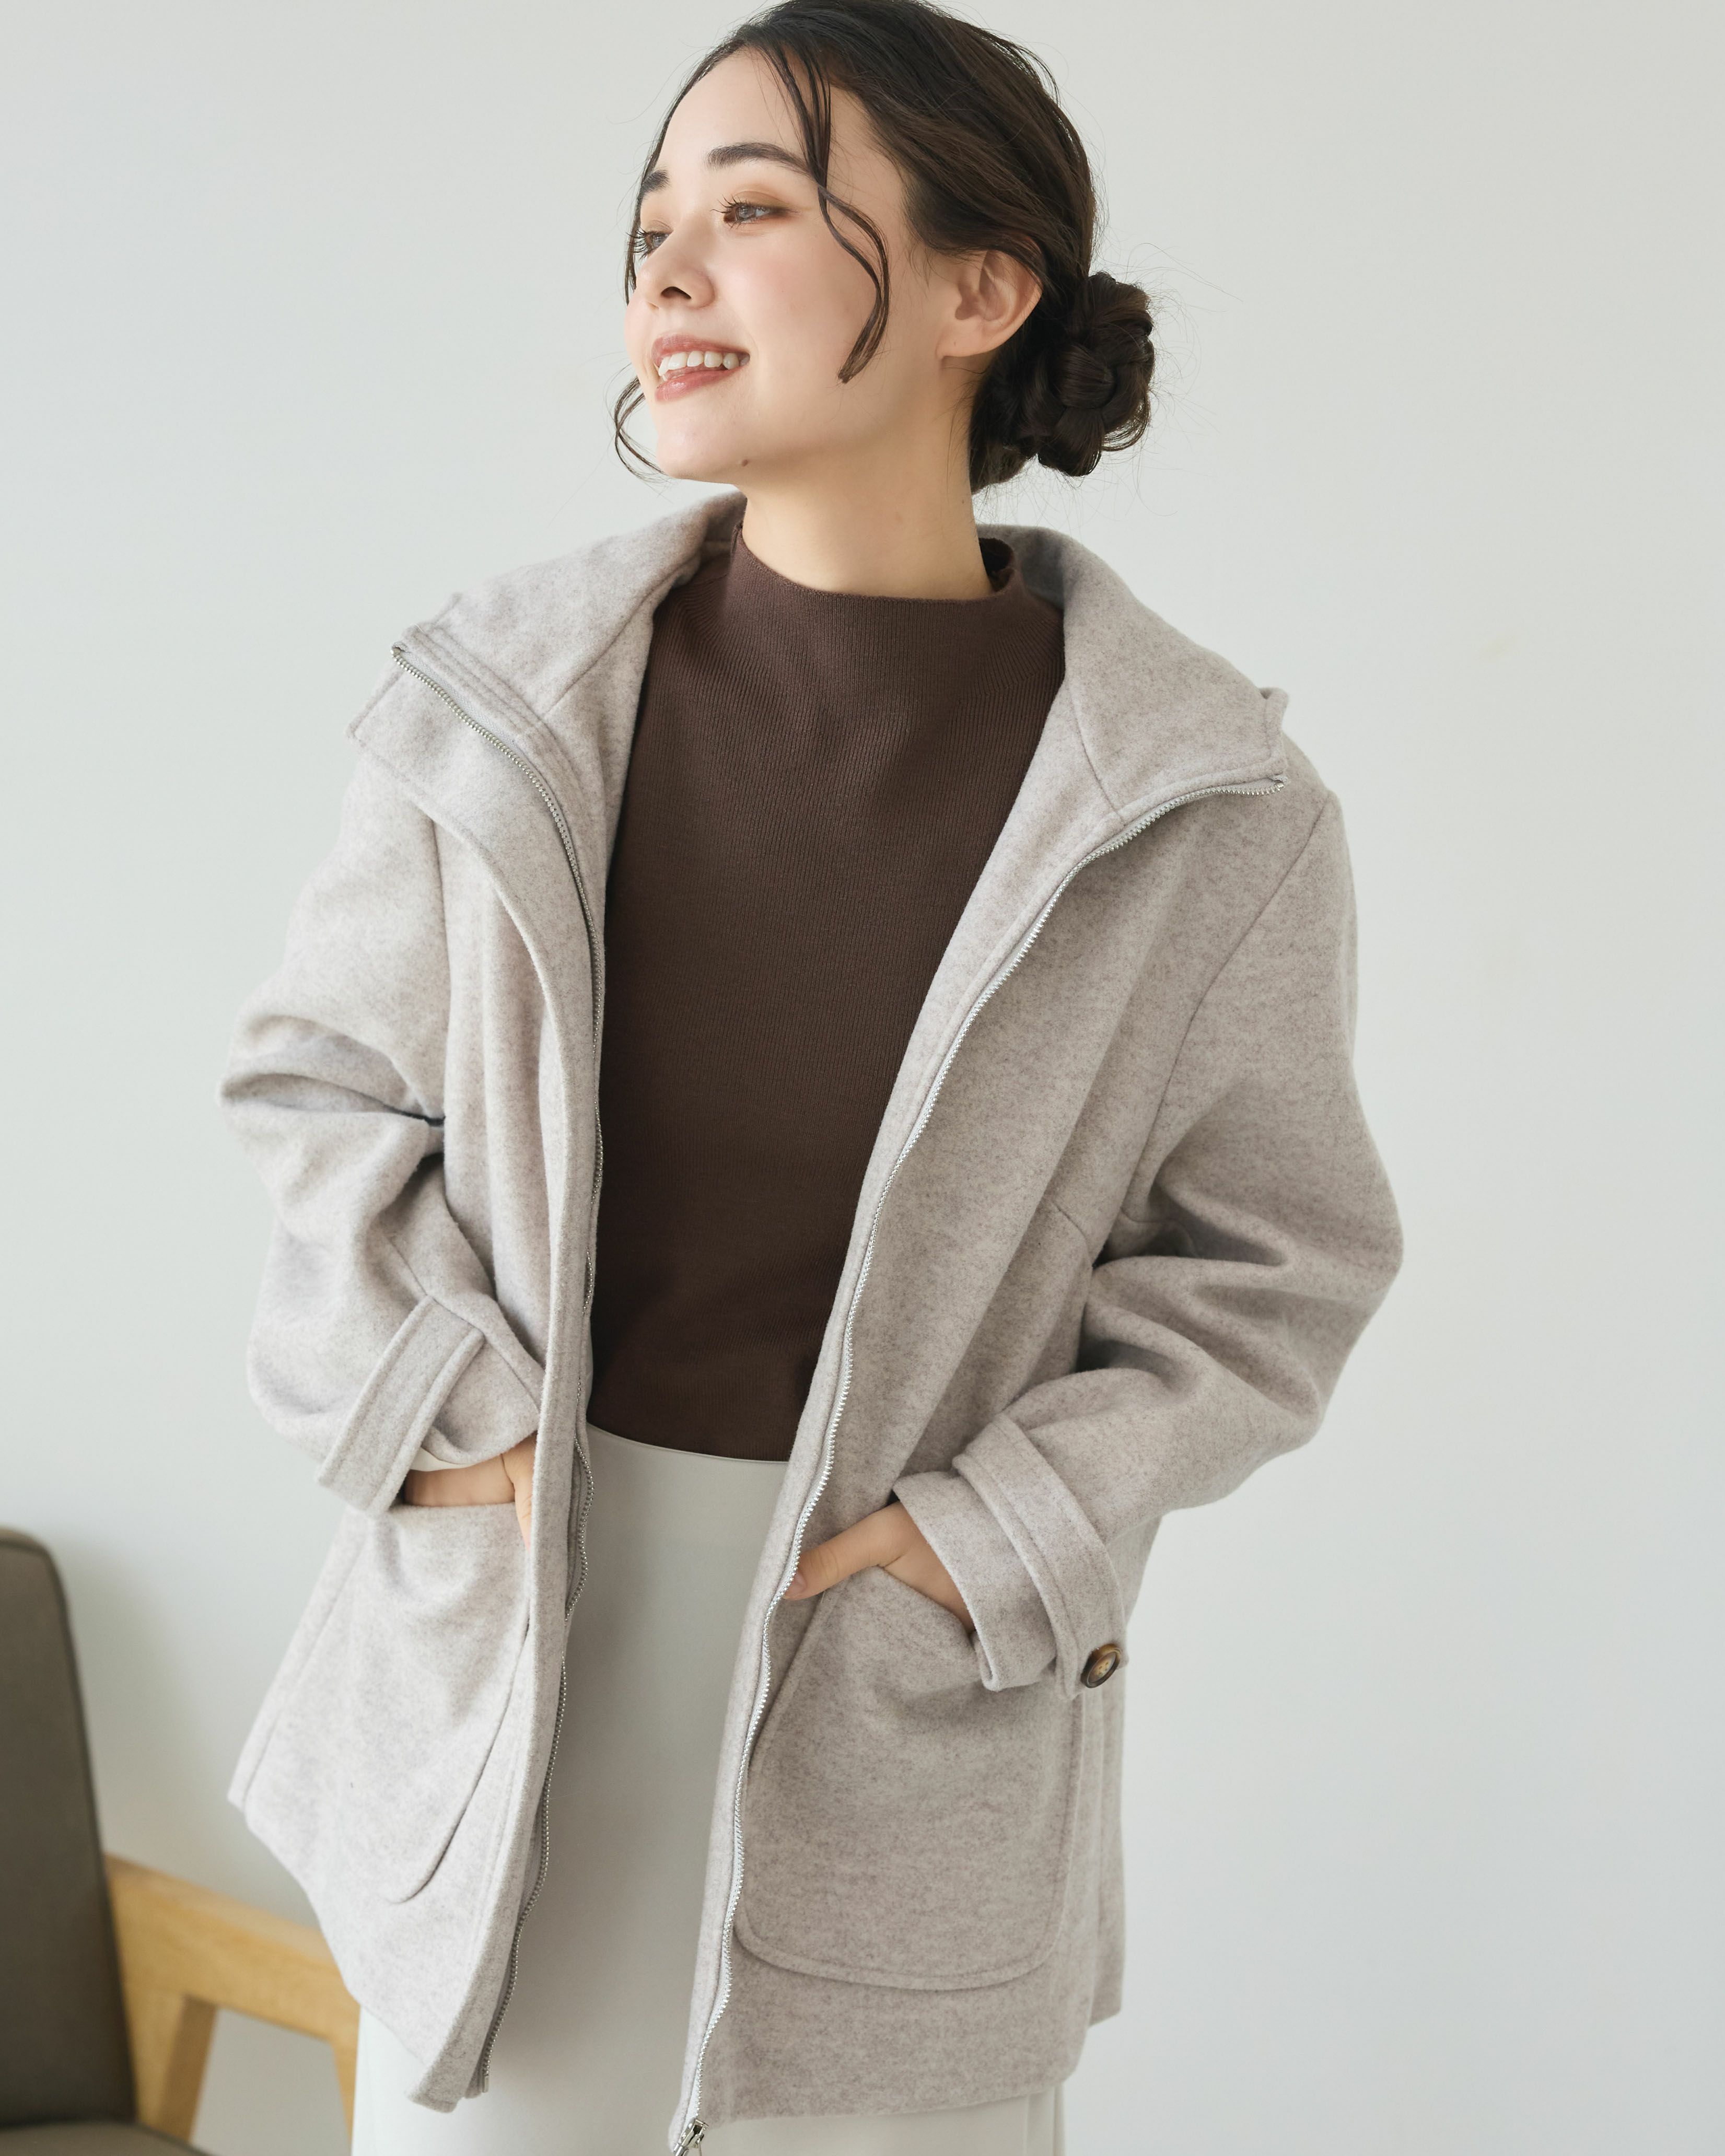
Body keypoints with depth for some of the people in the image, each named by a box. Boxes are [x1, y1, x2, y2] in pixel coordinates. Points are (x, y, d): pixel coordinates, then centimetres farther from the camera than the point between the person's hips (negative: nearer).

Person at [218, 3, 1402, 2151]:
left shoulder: (1206, 807, -9)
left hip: (912, 1703, -1)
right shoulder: (507, 696, -3)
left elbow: (1269, 1269, 0)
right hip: (504, 1614, 2)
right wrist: (444, 1410, -6)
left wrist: (990, 1535, -10)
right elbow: (325, 1076, 7)